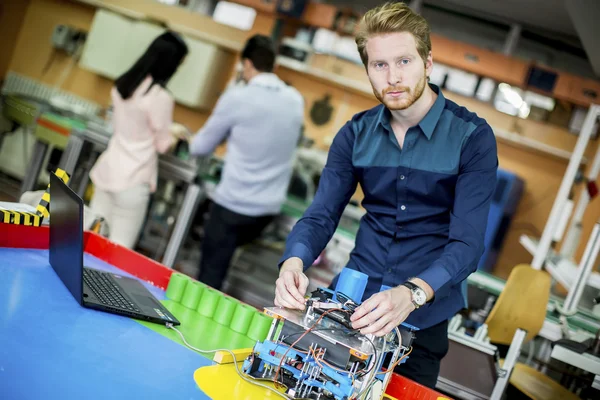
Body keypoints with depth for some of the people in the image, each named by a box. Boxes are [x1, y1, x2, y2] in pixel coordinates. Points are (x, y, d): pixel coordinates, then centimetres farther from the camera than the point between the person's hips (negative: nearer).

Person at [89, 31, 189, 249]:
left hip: (107, 171, 7)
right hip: (132, 181, -7)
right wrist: (174, 133, 13)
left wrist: (168, 128, 24)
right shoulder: (161, 97, -18)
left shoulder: (122, 84, 5)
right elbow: (163, 145, -8)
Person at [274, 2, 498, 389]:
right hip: (353, 304, 3)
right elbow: (322, 215, -4)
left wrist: (411, 294, -37)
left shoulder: (472, 137, -13)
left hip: (423, 319, -3)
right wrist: (294, 262, -27)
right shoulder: (356, 134, -1)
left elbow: (467, 243, -19)